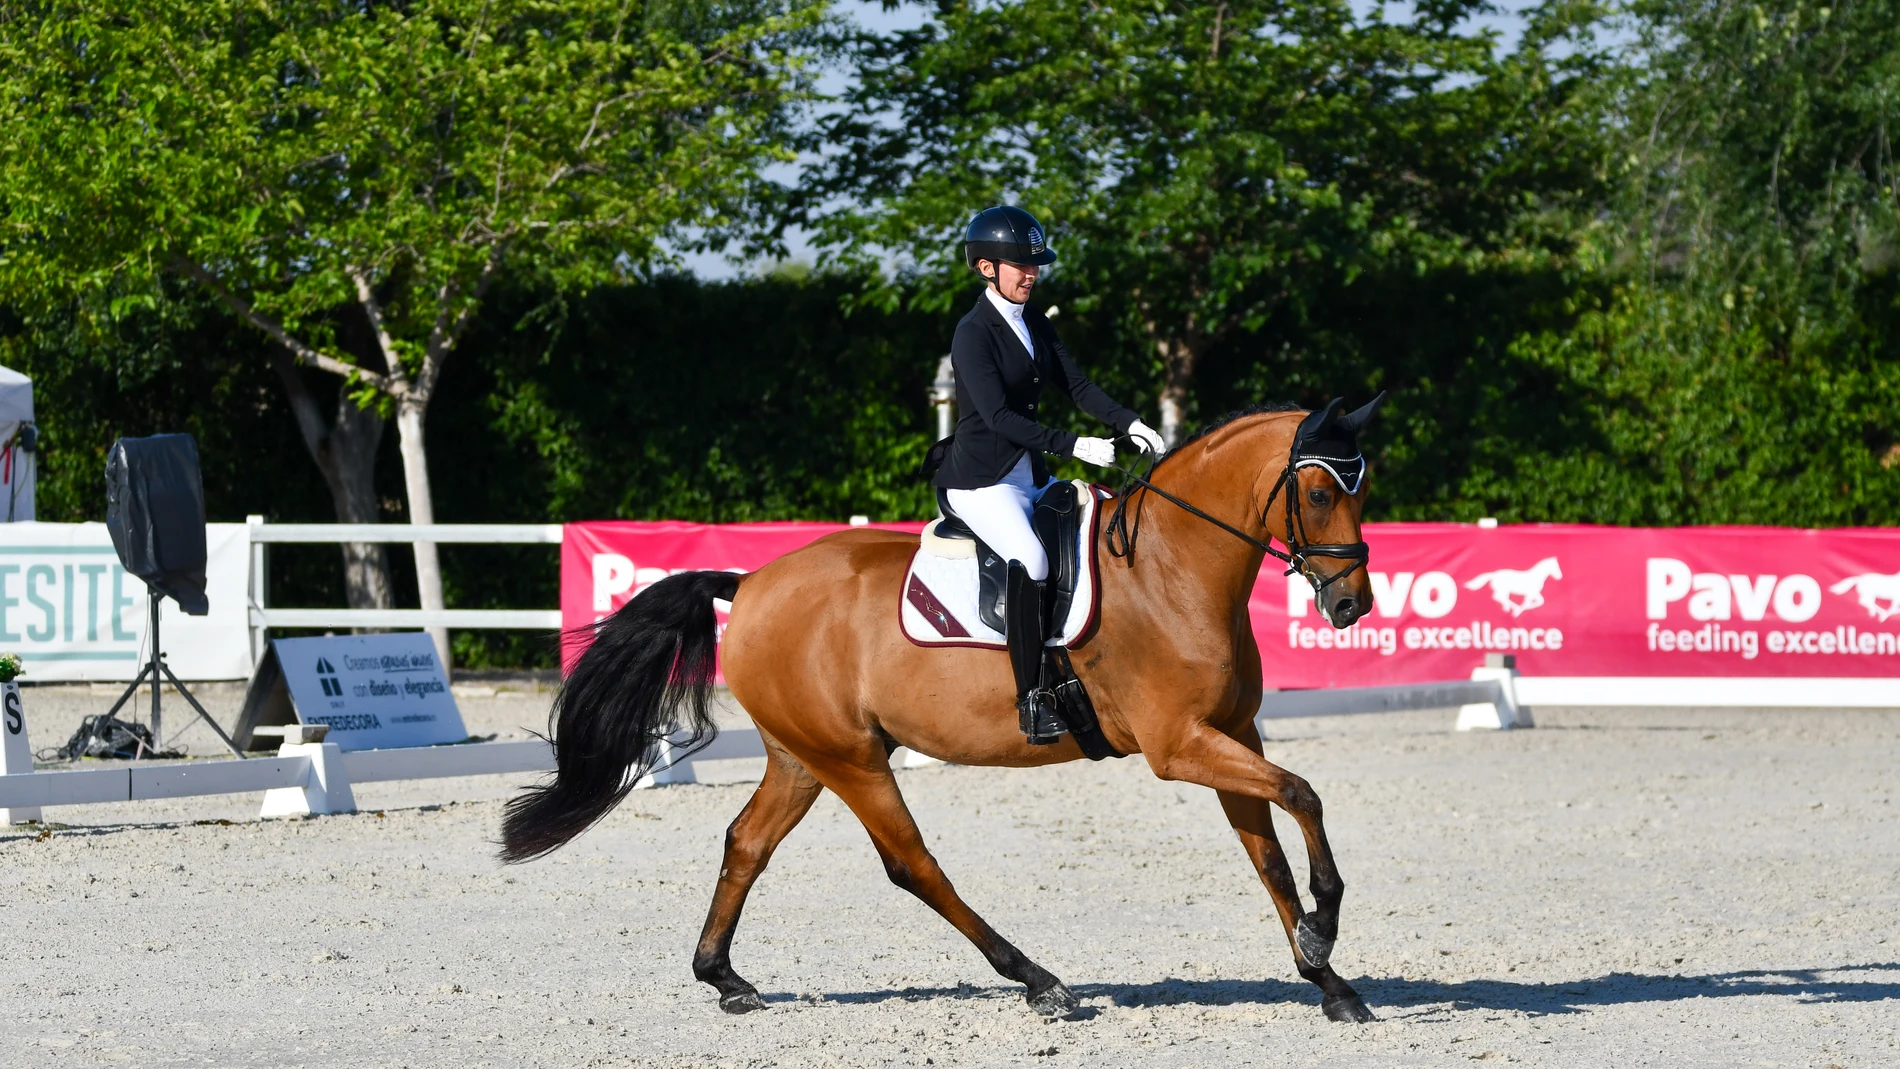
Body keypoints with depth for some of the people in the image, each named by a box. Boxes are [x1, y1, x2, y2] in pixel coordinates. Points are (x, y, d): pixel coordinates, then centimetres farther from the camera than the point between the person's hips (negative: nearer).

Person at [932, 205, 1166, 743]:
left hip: (1030, 476, 9)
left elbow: (1077, 384, 6)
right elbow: (997, 415, -22)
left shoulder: (1035, 324, 12)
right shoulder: (974, 334, -13)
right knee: (1030, 559, -33)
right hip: (981, 482, -9)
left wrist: (1129, 424, -10)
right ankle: (1031, 695, -31)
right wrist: (1072, 445, -29)